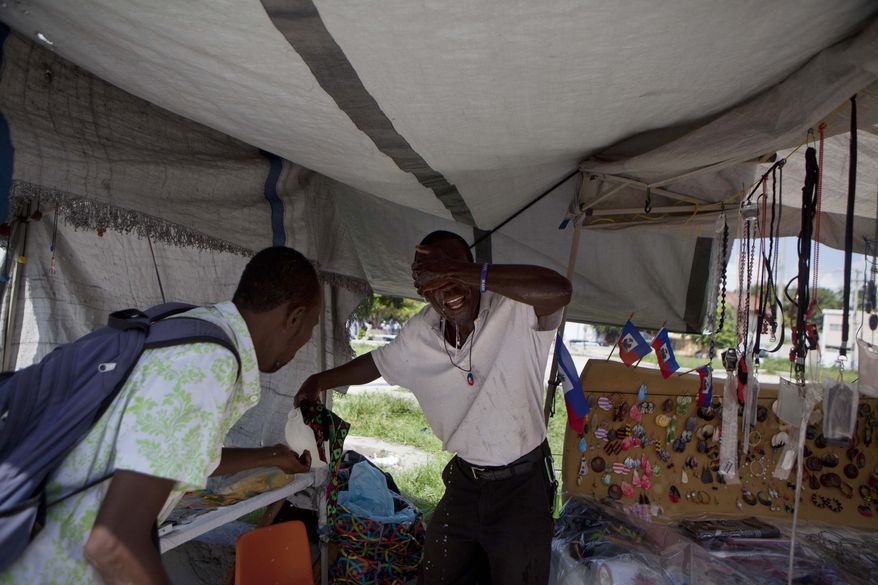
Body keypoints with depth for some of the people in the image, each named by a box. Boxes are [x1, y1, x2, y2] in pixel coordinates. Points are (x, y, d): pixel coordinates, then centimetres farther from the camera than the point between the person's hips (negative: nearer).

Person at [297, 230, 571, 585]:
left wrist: (462, 272, -46)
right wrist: (320, 380, 7)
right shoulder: (420, 334, -5)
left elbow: (558, 290, -46)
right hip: (463, 481, 5)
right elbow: (376, 363, 14)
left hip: (522, 484, -5)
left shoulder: (515, 311, -24)